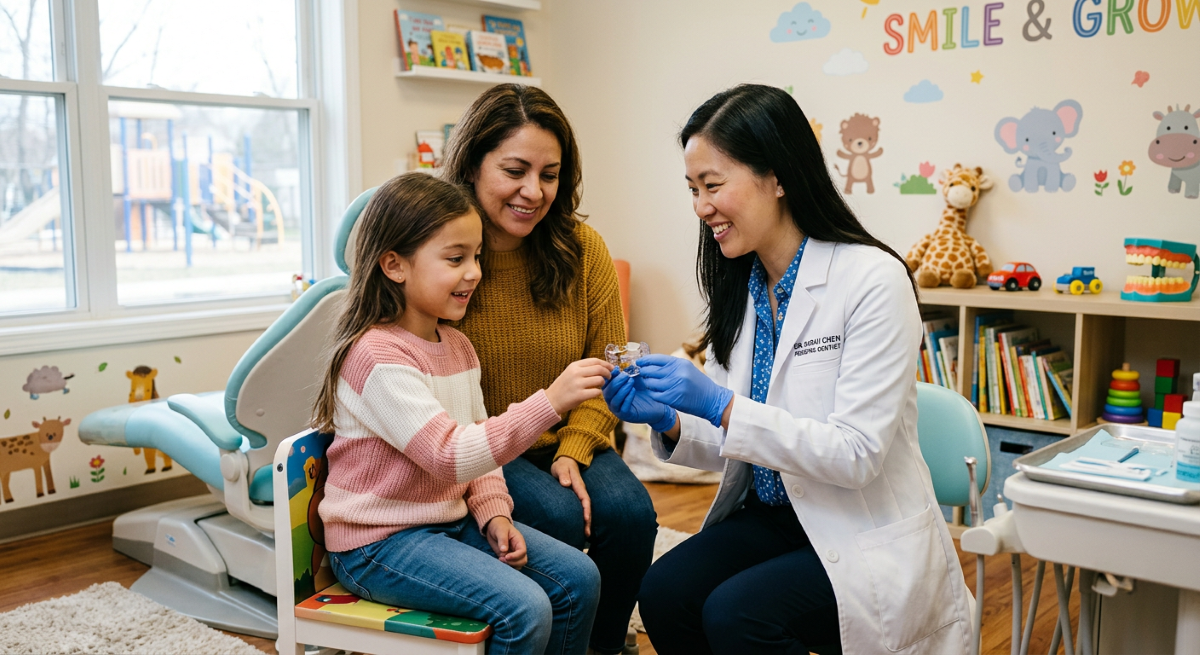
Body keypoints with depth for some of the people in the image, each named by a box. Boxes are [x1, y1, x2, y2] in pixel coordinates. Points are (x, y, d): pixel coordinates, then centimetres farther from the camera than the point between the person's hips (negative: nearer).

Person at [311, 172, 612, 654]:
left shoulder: (457, 347, 8)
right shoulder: (377, 356, -22)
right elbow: (451, 457, -31)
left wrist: (493, 511, -2)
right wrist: (549, 402, -37)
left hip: (451, 521, 9)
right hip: (379, 543, -8)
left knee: (578, 578, -1)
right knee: (524, 609, -23)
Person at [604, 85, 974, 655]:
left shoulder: (872, 280, -17)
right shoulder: (737, 287, 4)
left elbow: (856, 455, -20)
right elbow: (733, 446, 8)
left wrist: (722, 406, -27)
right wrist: (668, 421, -13)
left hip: (868, 542, -5)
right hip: (770, 517, 6)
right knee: (662, 593, -19)